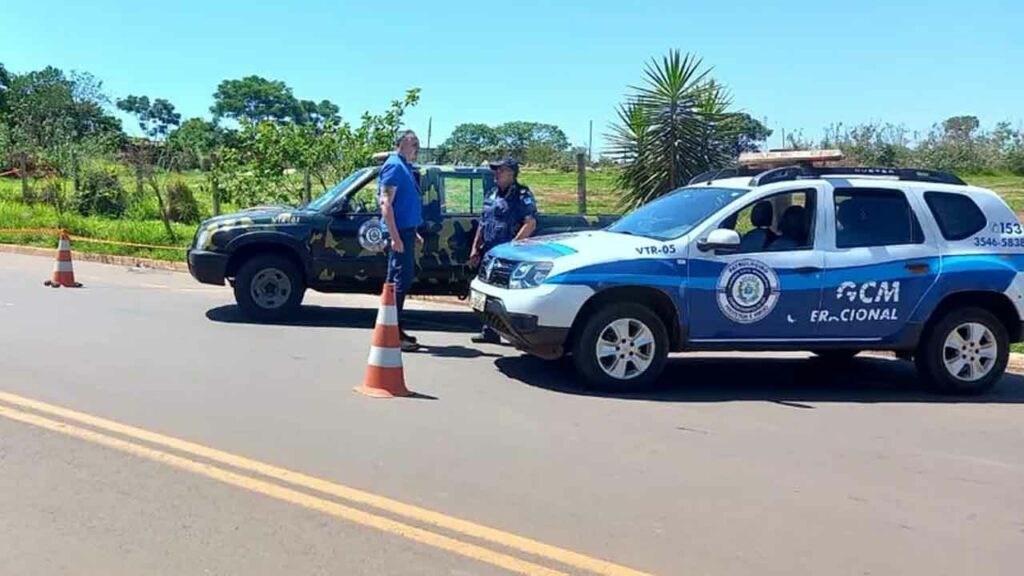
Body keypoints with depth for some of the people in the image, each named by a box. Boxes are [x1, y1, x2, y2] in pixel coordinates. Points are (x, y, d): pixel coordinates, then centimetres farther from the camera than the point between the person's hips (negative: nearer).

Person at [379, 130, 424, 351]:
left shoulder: (403, 167, 18)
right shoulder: (394, 166, -11)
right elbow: (386, 203, -18)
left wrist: (413, 233, 23)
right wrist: (395, 237, -23)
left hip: (406, 231, 10)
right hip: (399, 232, -10)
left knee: (402, 280, 13)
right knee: (400, 281, -9)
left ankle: (396, 329, 19)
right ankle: (393, 334, -6)